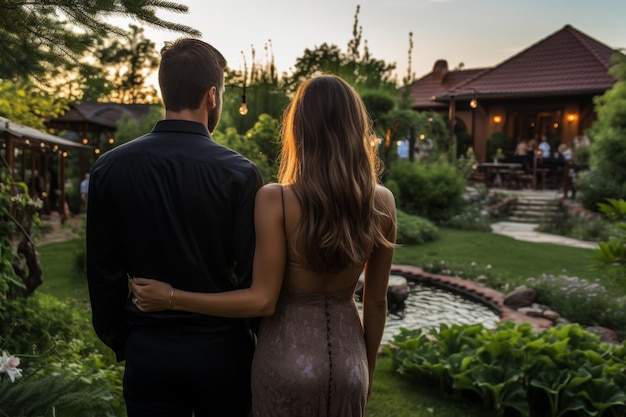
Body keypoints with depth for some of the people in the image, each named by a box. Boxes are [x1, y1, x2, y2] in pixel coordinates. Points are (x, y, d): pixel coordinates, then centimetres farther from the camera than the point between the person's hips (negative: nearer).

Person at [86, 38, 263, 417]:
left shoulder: (108, 168, -6)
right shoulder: (240, 173, -16)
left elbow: (102, 272, -1)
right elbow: (254, 275, -13)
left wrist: (119, 342, 12)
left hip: (147, 351, 2)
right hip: (221, 349, -1)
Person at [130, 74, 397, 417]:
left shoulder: (275, 200, -20)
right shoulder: (381, 203, -9)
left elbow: (262, 300, -17)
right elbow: (376, 301, -1)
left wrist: (171, 298, -8)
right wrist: (368, 367, 13)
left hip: (287, 354, -2)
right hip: (347, 355, 3)